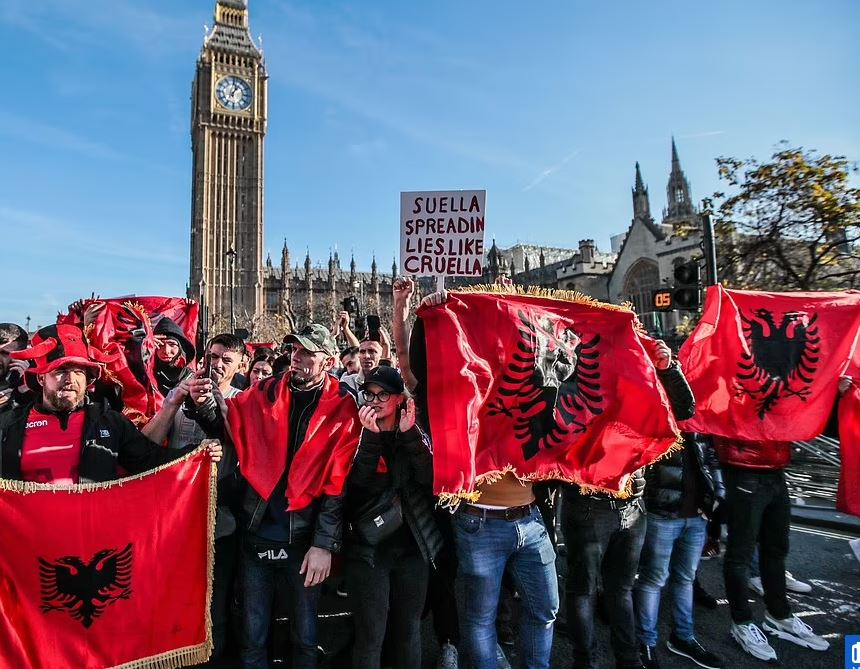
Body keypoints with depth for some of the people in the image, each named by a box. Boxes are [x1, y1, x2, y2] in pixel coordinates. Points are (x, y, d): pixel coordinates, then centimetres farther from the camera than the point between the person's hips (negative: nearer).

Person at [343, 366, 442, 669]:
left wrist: (409, 434, -20)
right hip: (368, 546, -2)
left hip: (412, 544, 2)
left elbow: (430, 478, -11)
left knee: (409, 629, 13)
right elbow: (356, 483, -16)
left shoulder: (417, 435, 5)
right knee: (370, 635, 1)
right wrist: (370, 435, -23)